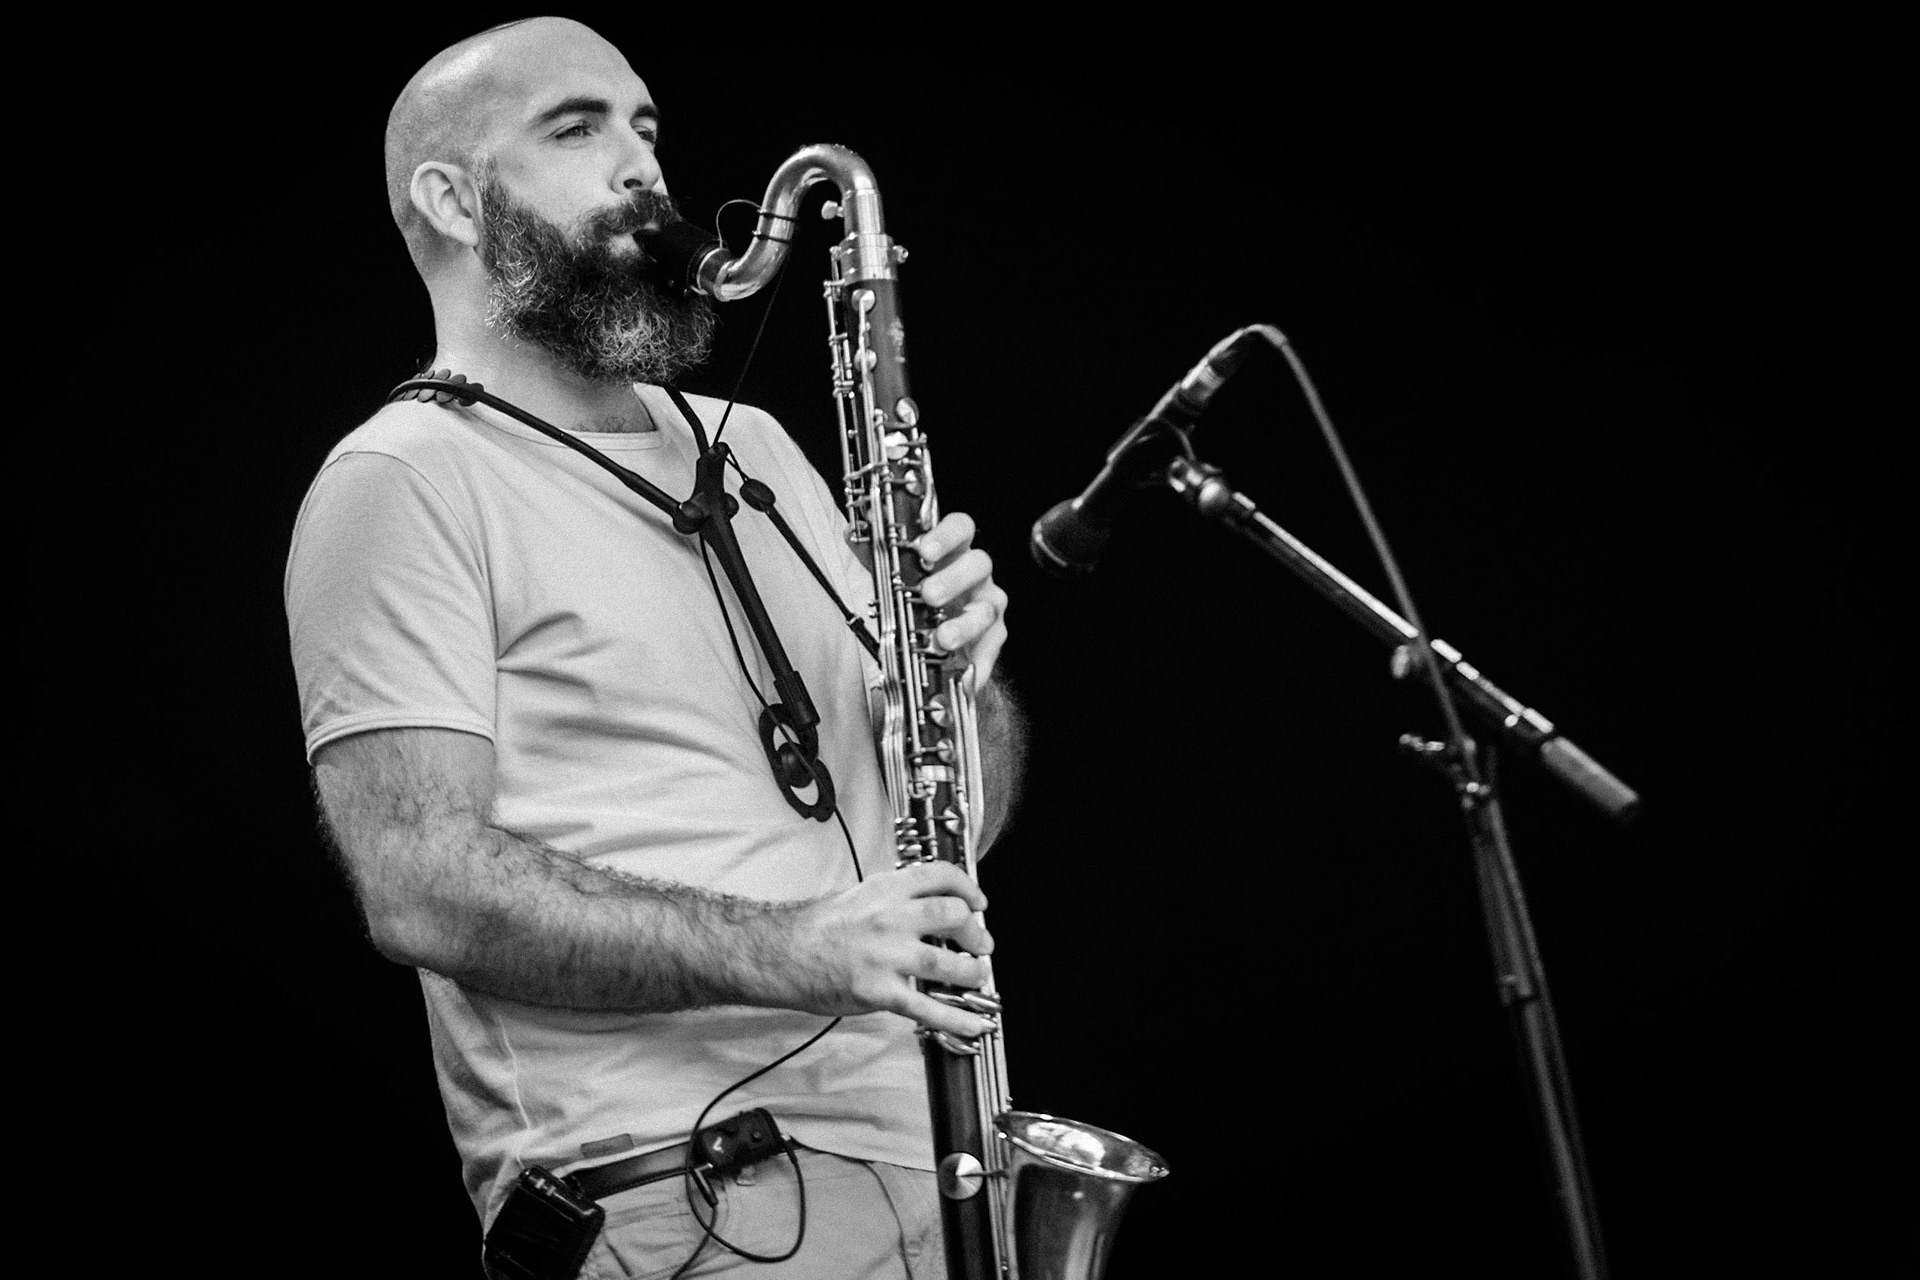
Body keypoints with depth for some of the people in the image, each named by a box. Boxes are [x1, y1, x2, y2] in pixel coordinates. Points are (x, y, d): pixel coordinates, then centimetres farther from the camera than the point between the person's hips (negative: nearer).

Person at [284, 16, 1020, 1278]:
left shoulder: (751, 448, 18)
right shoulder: (404, 481, -5)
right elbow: (421, 887, -16)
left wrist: (957, 665, -4)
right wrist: (783, 953, -24)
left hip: (922, 1143, 7)